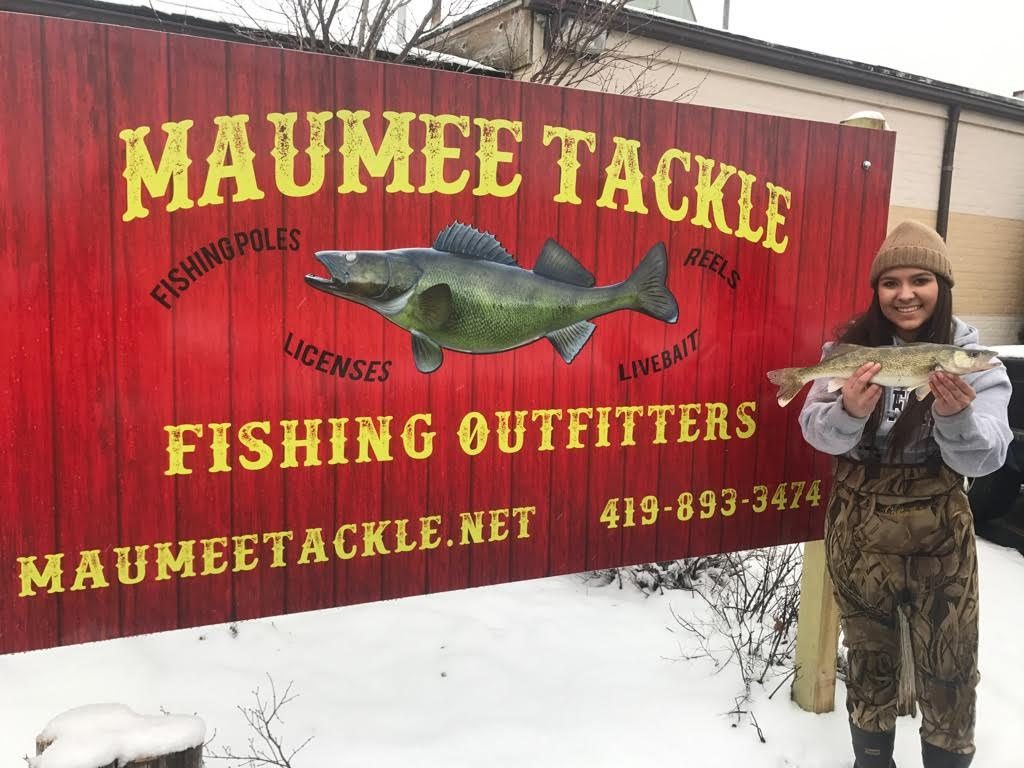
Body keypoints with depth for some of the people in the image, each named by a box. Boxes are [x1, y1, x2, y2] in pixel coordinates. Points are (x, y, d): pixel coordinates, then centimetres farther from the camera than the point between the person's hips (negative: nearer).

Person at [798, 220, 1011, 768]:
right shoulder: (850, 347, -6)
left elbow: (983, 459, -15)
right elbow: (817, 434, -12)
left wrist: (956, 415, -35)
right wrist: (849, 411, -34)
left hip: (939, 533, -1)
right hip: (858, 529, 1)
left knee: (947, 662, 10)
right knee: (869, 653, 18)